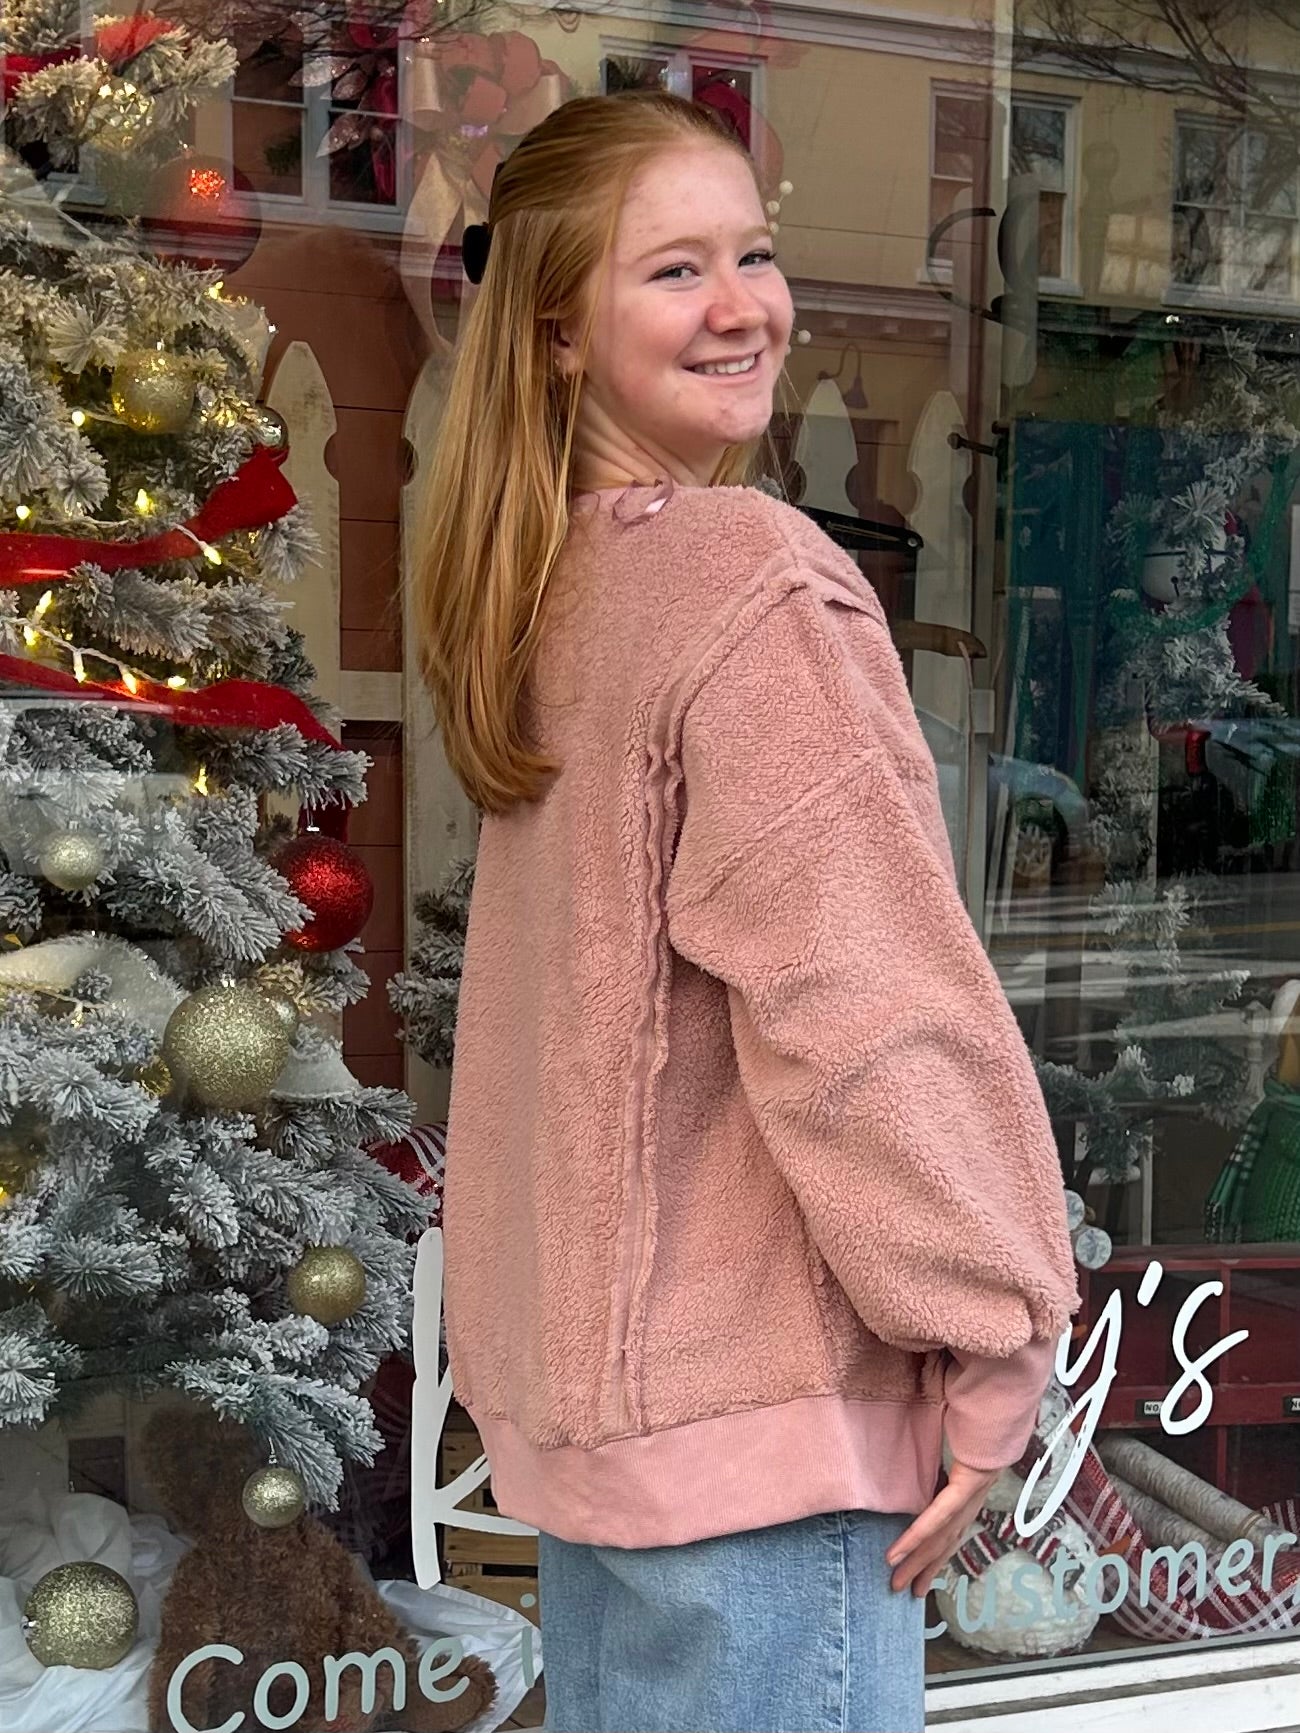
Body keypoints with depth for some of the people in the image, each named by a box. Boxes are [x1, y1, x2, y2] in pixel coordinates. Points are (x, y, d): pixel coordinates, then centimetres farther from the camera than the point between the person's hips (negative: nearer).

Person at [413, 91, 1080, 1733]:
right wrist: (993, 1337, -12)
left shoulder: (545, 593, 10)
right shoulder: (754, 578, -16)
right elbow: (865, 1000, -21)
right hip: (763, 1404, -9)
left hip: (591, 1378, 9)